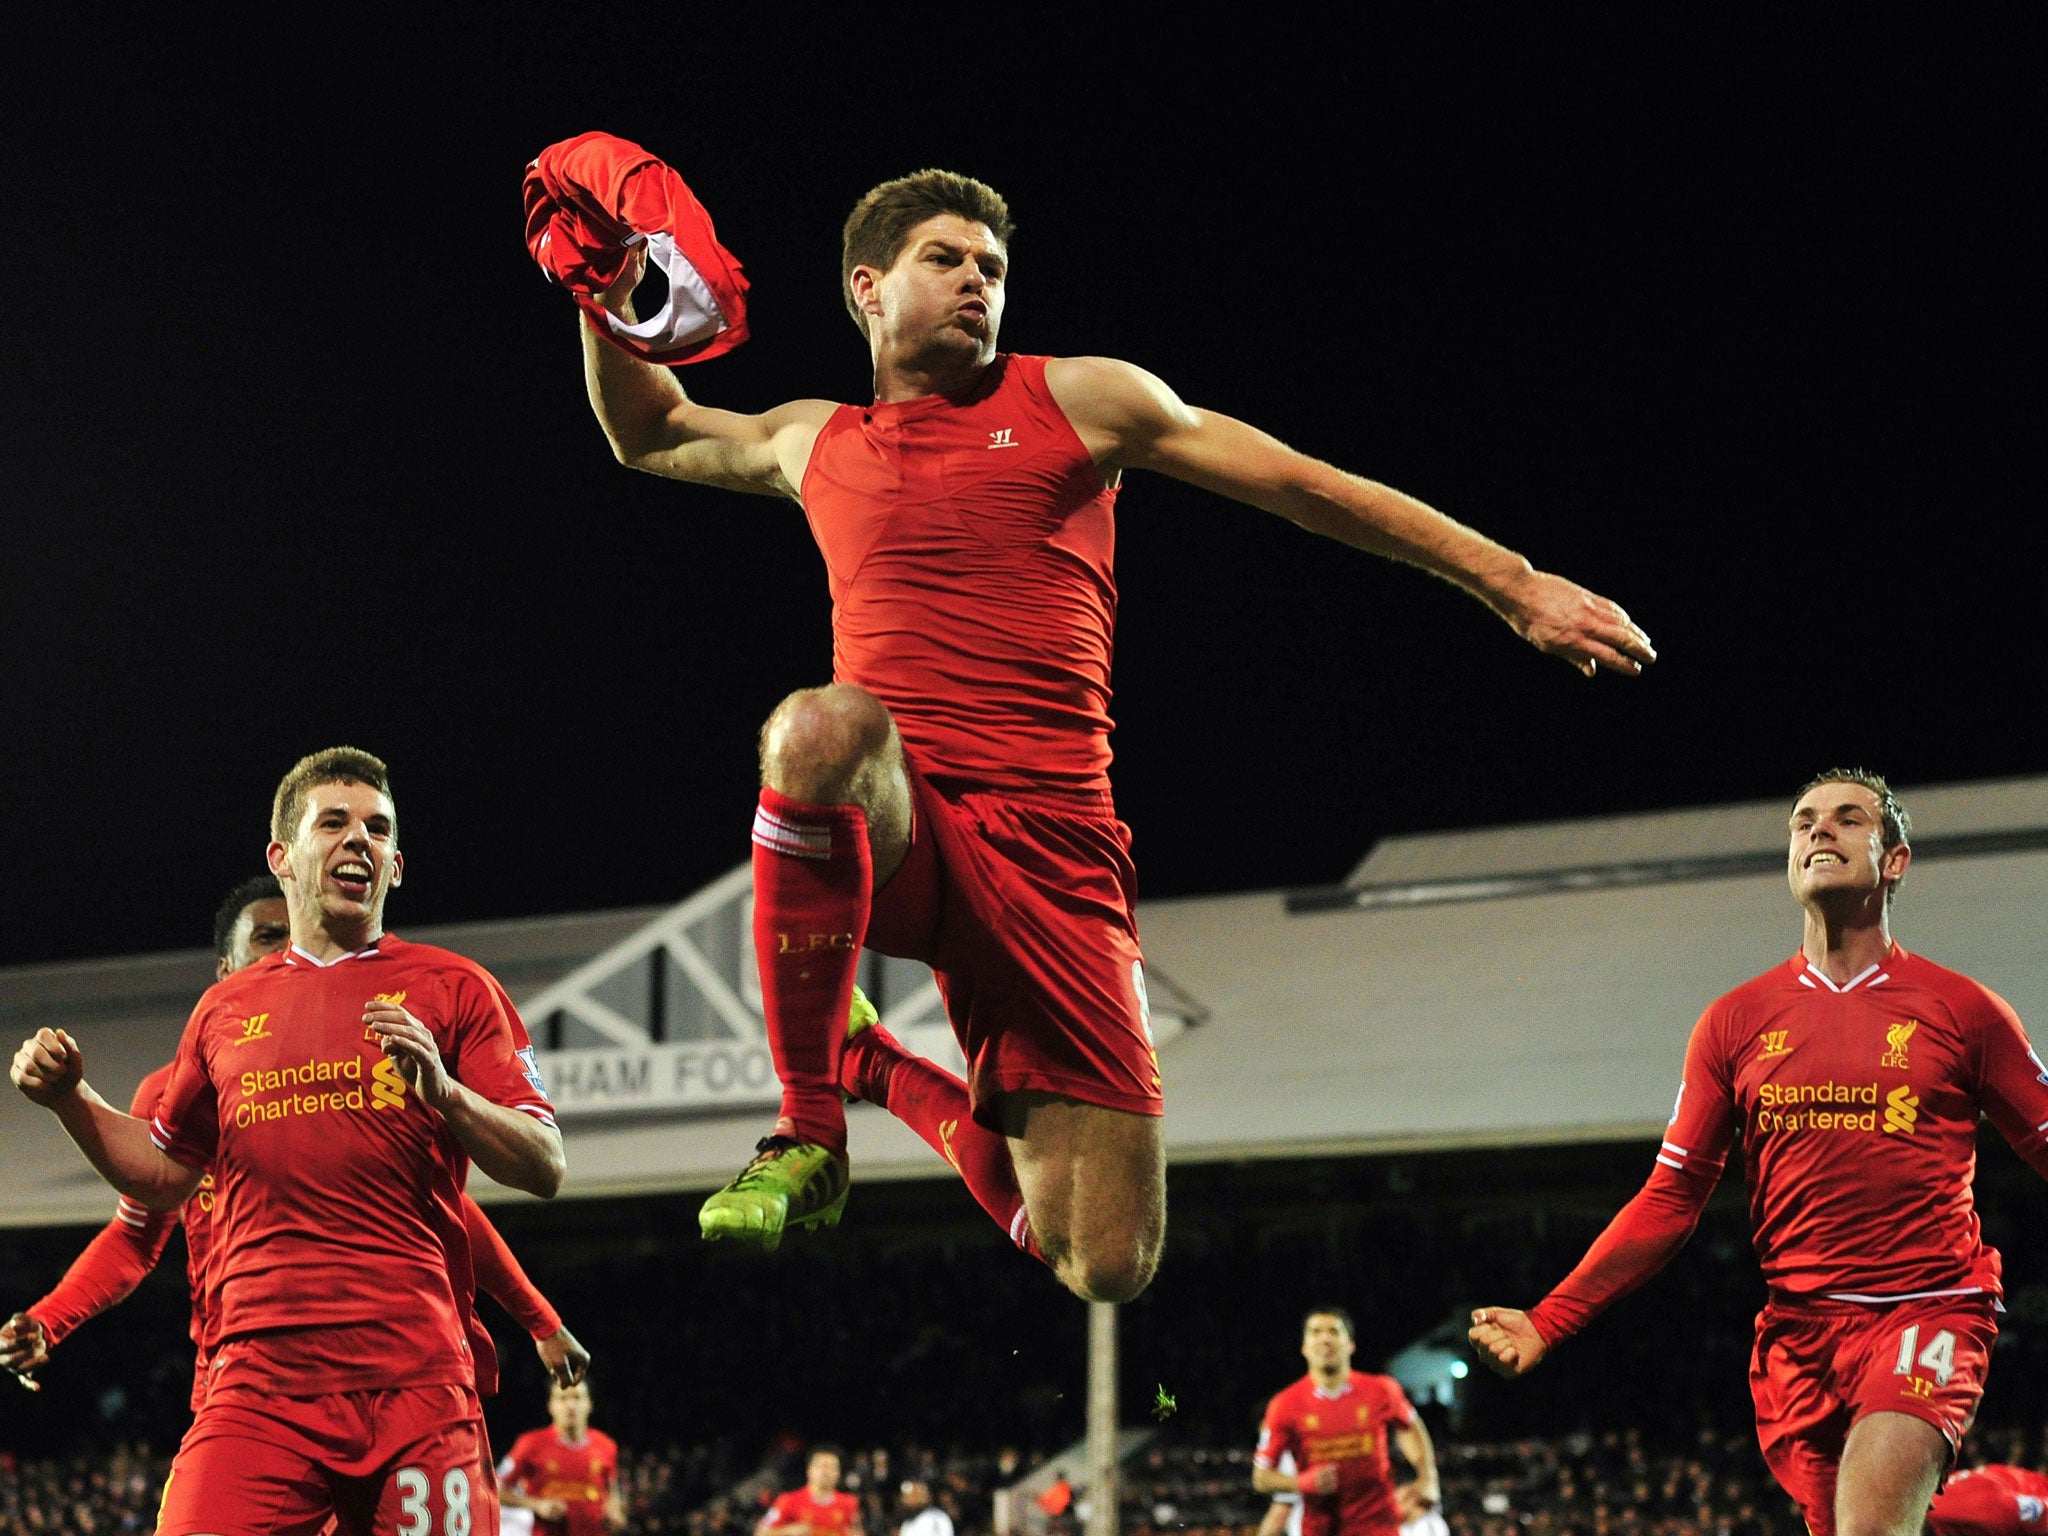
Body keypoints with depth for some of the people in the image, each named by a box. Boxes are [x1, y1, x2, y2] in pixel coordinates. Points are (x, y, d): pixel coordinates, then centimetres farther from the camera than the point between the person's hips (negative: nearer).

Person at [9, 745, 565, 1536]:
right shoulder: (225, 1010, 19)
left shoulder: (453, 988, 9)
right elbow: (164, 1174, 29)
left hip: (416, 1383, -2)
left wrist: (444, 1092, -15)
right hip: (259, 1382, 2)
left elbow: (545, 1166, 2)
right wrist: (71, 1100, 13)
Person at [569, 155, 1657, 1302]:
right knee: (820, 725, -39)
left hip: (1051, 847, 0)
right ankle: (810, 1134, -22)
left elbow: (1309, 487, 12)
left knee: (1108, 1268, -7)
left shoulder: (1077, 401, 11)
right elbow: (646, 434, 39)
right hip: (890, 823, 1)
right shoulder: (818, 444, 20)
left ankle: (879, 1067, 24)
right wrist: (607, 310, 19)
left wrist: (1513, 584, 9)